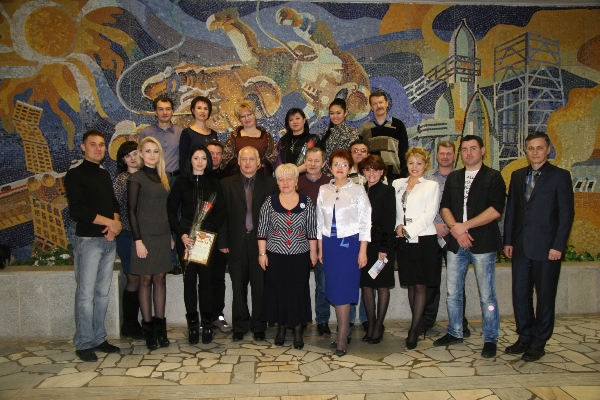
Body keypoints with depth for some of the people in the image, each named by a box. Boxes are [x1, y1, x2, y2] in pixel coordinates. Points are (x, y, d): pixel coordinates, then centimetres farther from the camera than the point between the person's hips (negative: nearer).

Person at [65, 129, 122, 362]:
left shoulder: (104, 175, 18)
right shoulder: (75, 175, -3)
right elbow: (76, 210, -13)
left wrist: (115, 222, -3)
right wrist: (108, 222, -11)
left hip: (109, 241, 6)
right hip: (88, 240, -6)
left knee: (103, 292, 9)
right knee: (86, 293, -3)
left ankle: (99, 339, 18)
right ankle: (84, 343, 6)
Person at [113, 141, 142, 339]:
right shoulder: (122, 179, -6)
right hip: (128, 235, -5)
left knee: (142, 280, 9)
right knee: (134, 280, 2)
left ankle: (135, 322, 22)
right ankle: (129, 325, 16)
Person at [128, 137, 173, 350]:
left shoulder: (162, 177, 12)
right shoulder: (136, 178, -5)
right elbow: (131, 210, -9)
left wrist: (171, 235, 11)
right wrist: (138, 240, -15)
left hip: (163, 235, 5)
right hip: (145, 235, -5)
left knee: (160, 278, 7)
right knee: (146, 280, 2)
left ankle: (160, 324, 14)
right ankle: (148, 326, 10)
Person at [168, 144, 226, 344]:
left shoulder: (214, 184, 8)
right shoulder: (181, 182, 7)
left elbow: (220, 213, 3)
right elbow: (171, 211, 3)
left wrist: (206, 231, -11)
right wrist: (182, 234, -10)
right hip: (186, 238, 0)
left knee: (206, 278, 0)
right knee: (189, 279, 2)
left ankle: (207, 324, 10)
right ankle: (192, 324, 10)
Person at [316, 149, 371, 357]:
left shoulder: (358, 190, -2)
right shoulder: (324, 191, 8)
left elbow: (365, 222, -4)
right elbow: (320, 222, 11)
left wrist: (362, 251, -8)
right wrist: (320, 249, 9)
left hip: (350, 243, -4)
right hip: (329, 244, 4)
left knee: (343, 290, -4)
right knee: (334, 289, 7)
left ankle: (342, 339, 7)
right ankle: (344, 331, 22)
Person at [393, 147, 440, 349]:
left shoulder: (431, 186, 2)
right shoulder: (397, 184, 13)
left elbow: (429, 214, -7)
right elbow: (393, 210, 11)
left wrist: (408, 230, -13)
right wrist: (397, 226, -7)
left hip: (424, 240, -3)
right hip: (404, 241, 4)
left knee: (420, 285, -1)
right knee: (410, 284, 9)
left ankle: (414, 329, 5)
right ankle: (417, 325, 21)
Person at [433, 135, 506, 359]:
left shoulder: (493, 177, 0)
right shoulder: (453, 178, 15)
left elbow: (495, 210, -11)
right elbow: (445, 207, 9)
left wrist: (464, 226, -13)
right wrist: (455, 229, -9)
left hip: (483, 243, -4)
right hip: (455, 243, 5)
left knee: (487, 294, 1)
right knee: (452, 292, 10)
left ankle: (490, 340, 14)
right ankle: (455, 333, 25)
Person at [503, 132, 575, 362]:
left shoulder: (560, 176, -3)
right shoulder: (517, 176, 11)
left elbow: (566, 214, -6)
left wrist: (558, 246, -12)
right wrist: (508, 241, 8)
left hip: (546, 248, -4)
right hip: (521, 247, 4)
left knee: (545, 297, 6)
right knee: (520, 294, 9)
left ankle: (538, 344, 18)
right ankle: (524, 338, 24)